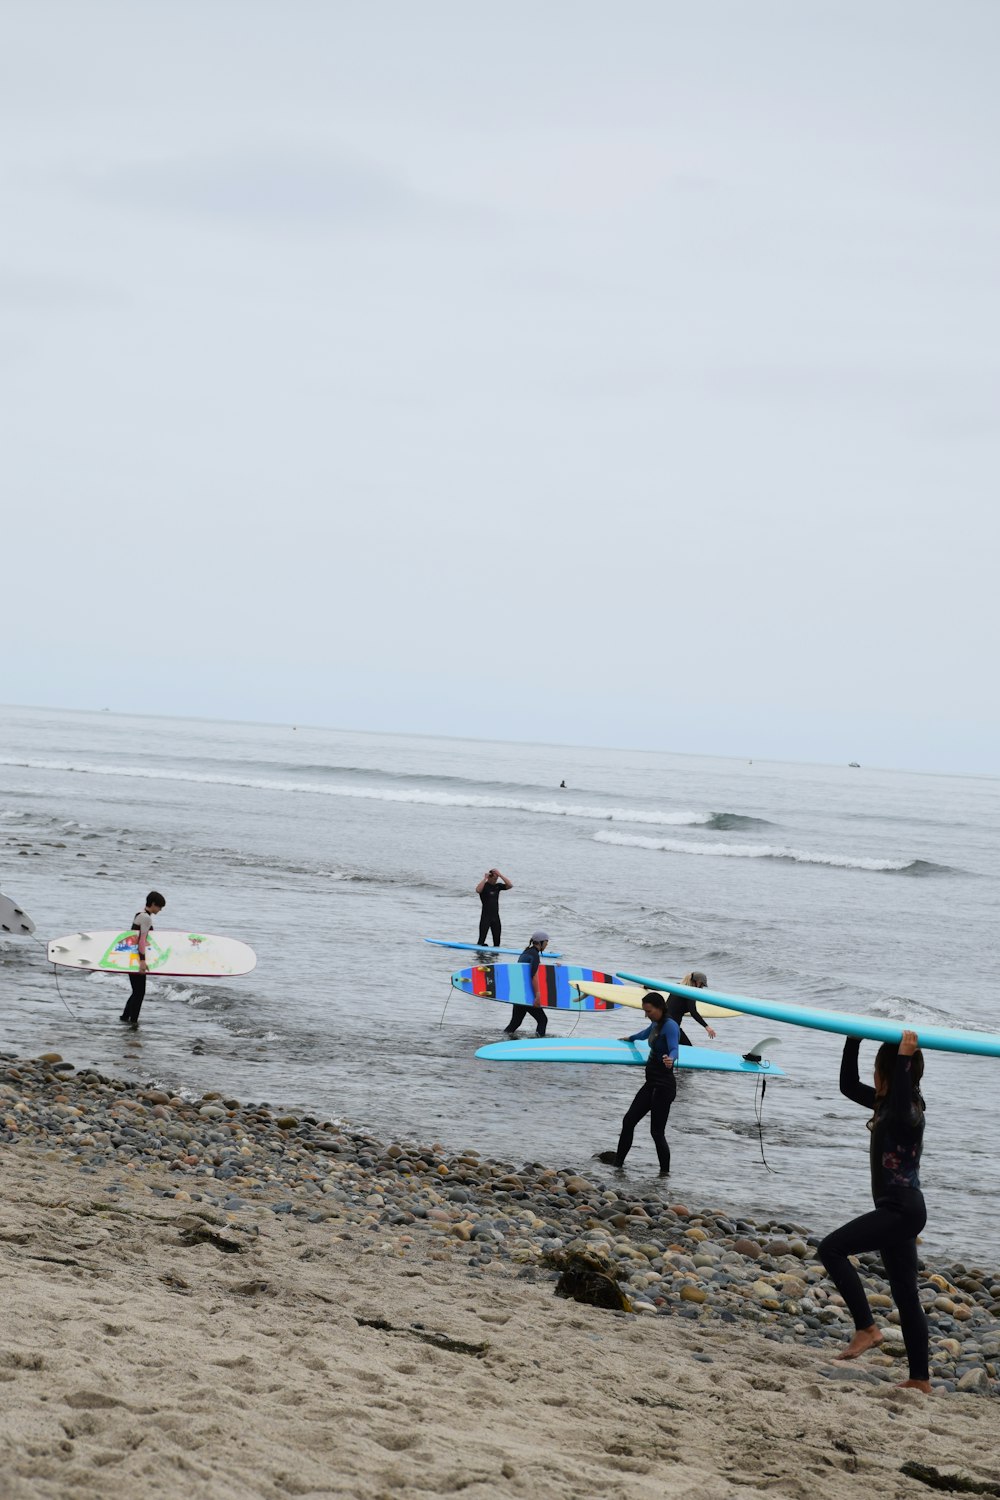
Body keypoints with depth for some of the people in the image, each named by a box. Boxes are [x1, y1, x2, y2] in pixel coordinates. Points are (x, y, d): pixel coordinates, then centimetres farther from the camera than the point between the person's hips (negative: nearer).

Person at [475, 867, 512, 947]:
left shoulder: (498, 886, 8)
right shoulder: (484, 886, -7)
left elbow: (510, 886, -4)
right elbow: (478, 890, -29)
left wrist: (500, 875, -8)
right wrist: (485, 878, -22)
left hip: (496, 916, 5)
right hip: (486, 917, -5)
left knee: (497, 940, 7)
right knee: (482, 939, -8)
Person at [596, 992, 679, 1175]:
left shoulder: (670, 1026, -16)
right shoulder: (656, 1025, 12)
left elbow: (674, 1048, -33)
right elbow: (644, 1035, 37)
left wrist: (670, 1059, -56)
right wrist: (630, 1038, 57)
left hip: (663, 1086, -10)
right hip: (651, 1084, 10)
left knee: (657, 1131, -9)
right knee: (629, 1120, 12)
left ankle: (665, 1171, 0)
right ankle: (618, 1161, 23)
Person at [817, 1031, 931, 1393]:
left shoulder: (909, 1110, -16)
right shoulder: (886, 1104, 11)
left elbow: (900, 1114, -41)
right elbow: (849, 1086, 22)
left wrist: (903, 1059, -40)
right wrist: (853, 1040, 16)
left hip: (903, 1210, -10)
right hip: (897, 1211, 10)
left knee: (831, 1248, -17)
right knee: (905, 1295, 11)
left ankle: (866, 1328, -13)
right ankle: (920, 1379, 14)